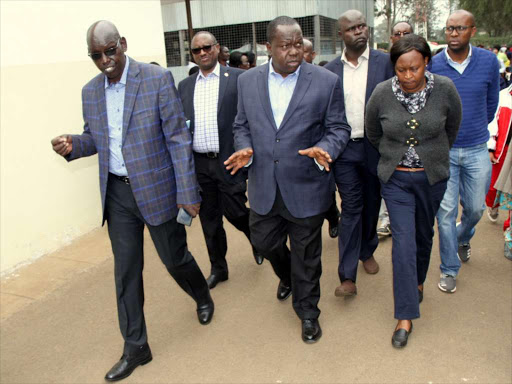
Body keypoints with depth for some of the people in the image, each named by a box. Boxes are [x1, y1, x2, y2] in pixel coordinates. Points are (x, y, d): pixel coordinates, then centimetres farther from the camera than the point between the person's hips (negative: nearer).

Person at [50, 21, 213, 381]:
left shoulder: (158, 79, -10)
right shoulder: (90, 91, 6)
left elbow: (178, 137, -11)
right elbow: (94, 138, 17)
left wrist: (187, 192, -14)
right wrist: (73, 145, -7)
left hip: (157, 189, -4)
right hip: (117, 192, 5)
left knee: (175, 258, 11)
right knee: (126, 270, 10)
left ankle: (204, 296, 45)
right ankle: (135, 347, 27)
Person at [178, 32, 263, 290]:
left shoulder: (237, 77, -1)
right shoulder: (185, 86, 12)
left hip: (229, 161, -4)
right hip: (198, 163, 4)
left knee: (234, 211, 0)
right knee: (209, 218, 11)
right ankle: (218, 268, 29)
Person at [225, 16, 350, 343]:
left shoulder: (327, 82, -7)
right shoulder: (248, 81, 2)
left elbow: (338, 128, -3)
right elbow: (242, 125, 9)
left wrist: (324, 149, -23)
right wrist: (245, 150, -11)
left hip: (306, 187, -3)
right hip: (264, 186, 3)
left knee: (306, 255, 11)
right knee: (264, 242, 19)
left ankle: (307, 311, 36)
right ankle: (287, 277, 54)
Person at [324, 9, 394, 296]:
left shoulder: (385, 62, -1)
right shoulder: (331, 70, 3)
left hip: (375, 147, 0)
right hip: (343, 149, 0)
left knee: (371, 204, 14)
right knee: (351, 208, -1)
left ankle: (367, 251, 39)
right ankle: (348, 277, 1)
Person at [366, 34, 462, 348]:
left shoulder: (445, 89, -12)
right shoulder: (382, 93, -12)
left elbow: (452, 128, 7)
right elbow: (373, 134, 5)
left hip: (432, 177, 1)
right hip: (396, 178, -1)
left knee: (424, 235, 18)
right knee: (403, 242, -5)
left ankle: (418, 281, 47)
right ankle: (406, 316, 6)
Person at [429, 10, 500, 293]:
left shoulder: (488, 62, -1)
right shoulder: (432, 65, -7)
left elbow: (491, 102, 13)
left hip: (476, 151, 2)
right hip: (443, 150, -2)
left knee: (475, 208, 13)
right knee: (445, 212, 0)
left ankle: (463, 238, 48)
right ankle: (449, 270, 17)